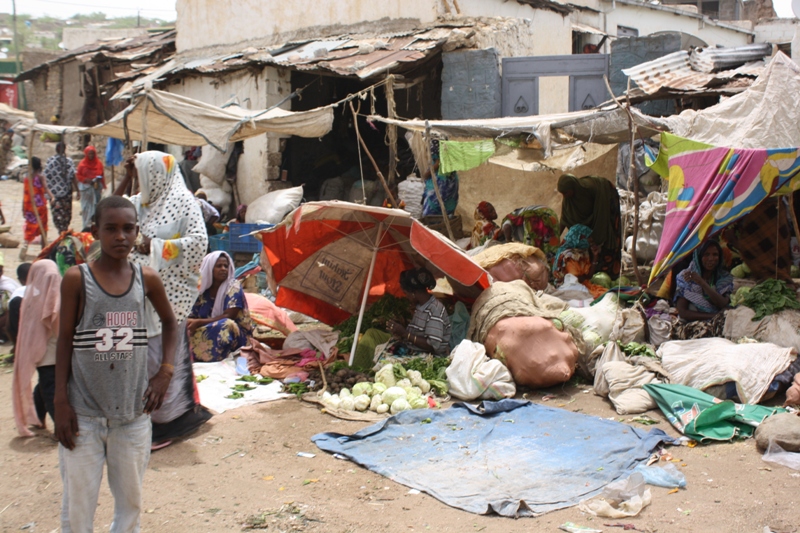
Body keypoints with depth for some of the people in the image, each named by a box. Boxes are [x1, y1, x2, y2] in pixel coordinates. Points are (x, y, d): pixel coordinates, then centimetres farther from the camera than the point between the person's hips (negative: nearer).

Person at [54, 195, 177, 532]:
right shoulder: (77, 278, -5)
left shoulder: (147, 279, 2)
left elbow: (170, 322, 17)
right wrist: (61, 402, -6)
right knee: (78, 504, 3)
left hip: (133, 410, 3)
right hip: (83, 412, -2)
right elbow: (64, 340, -2)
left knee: (130, 500, 11)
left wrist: (165, 371, 5)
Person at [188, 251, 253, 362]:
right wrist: (190, 323, -17)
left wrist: (200, 323, -21)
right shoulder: (204, 291, 8)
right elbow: (192, 317, 9)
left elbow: (229, 316, -16)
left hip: (236, 334, -5)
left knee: (224, 325, -37)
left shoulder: (233, 287, -6)